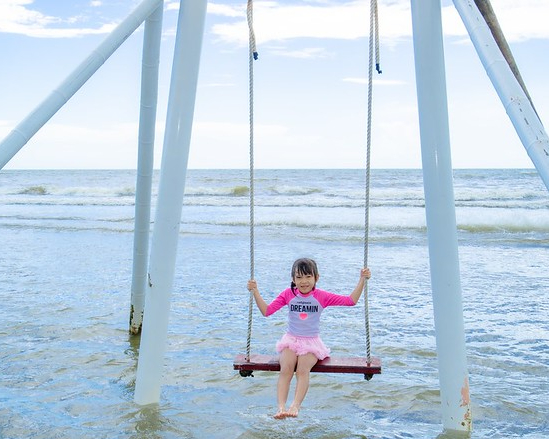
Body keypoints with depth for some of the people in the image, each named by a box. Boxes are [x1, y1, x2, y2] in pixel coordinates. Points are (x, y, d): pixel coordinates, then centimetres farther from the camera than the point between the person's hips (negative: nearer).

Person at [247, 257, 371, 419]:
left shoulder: (321, 296, -2)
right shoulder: (288, 294, 2)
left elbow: (351, 301, -5)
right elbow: (266, 311, -1)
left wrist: (362, 280, -11)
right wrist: (255, 292, -11)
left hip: (312, 342, -1)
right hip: (291, 340, 1)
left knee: (303, 369, -29)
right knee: (286, 368, -27)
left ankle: (295, 406, -40)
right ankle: (281, 407, -37)